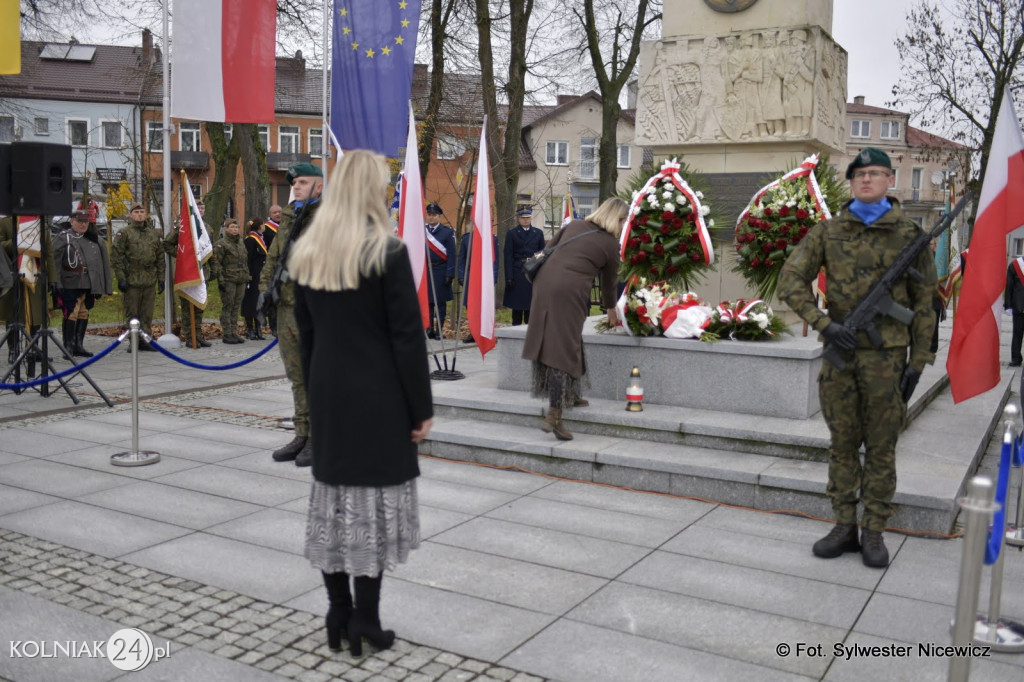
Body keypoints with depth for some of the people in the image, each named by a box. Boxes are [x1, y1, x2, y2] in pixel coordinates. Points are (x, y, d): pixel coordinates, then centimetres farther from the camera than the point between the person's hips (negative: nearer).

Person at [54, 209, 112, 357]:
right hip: (71, 283, -5)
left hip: (89, 284, 5)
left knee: (84, 313, 10)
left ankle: (79, 345, 18)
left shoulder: (94, 238, 12)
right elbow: (55, 261, -8)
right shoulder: (64, 238, -2)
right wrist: (57, 284, -17)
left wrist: (100, 286, 11)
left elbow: (103, 262, 14)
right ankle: (68, 347, 0)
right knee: (71, 313, -8)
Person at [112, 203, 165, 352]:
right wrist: (121, 278, -11)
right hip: (131, 281, -4)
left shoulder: (154, 234, 13)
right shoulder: (124, 234, -1)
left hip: (150, 281, 4)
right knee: (132, 313, 1)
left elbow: (160, 257, 16)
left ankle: (144, 340, 15)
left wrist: (161, 278, 10)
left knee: (147, 314, 7)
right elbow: (116, 257, -5)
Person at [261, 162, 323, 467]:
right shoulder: (288, 219, 18)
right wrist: (265, 287, 9)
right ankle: (302, 435, 22)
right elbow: (273, 257, 22)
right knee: (297, 376, 13)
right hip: (286, 308, 8)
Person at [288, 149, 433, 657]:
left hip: (328, 394, 6)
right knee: (375, 500, 2)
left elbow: (306, 334, 10)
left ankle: (338, 614, 19)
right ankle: (365, 616, 6)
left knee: (333, 497, 11)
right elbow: (408, 337, -13)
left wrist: (315, 395, 17)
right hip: (378, 395, -6)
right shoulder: (386, 251, -12)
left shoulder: (307, 253, 6)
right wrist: (421, 408, -7)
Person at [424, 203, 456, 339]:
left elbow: (451, 254, -6)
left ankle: (439, 331, 9)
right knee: (427, 301, 6)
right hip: (426, 270, 3)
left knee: (441, 302, 3)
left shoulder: (447, 231, -2)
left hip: (441, 271, -3)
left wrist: (450, 274, -12)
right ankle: (429, 330, 13)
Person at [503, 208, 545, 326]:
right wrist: (509, 277, -10)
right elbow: (508, 256, -3)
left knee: (531, 303, 6)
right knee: (517, 305, 2)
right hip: (517, 273, -2)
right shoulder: (512, 234, 3)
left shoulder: (538, 233, 10)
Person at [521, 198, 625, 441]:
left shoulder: (574, 226, 18)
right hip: (570, 292, -6)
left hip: (544, 282, 6)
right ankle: (554, 416, -10)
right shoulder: (610, 244, 7)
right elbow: (609, 282, 17)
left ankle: (569, 395, 34)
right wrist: (611, 311, 34)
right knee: (564, 349, -5)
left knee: (551, 341, 18)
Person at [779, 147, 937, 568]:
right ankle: (844, 527, 20)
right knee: (842, 444, 9)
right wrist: (824, 324, -10)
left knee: (881, 448, 5)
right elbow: (790, 281, 1)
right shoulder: (828, 232, 5)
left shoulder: (908, 235, 2)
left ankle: (874, 533, 16)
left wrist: (919, 360, -2)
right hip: (840, 350, 2)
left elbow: (923, 303, 3)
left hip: (886, 356, -2)